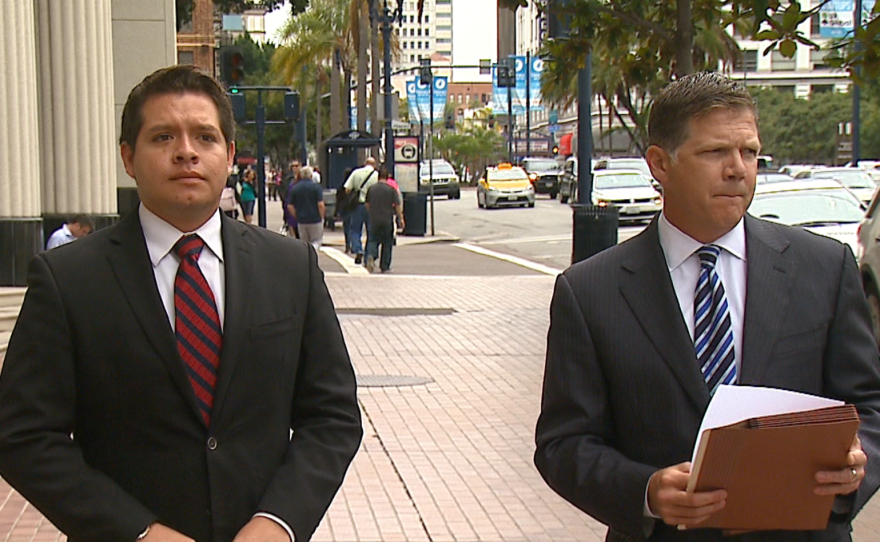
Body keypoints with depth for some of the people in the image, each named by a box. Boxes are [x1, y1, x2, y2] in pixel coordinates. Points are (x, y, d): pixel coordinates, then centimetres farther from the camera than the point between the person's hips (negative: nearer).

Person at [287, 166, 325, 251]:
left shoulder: (294, 188, 4)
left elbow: (290, 206, 3)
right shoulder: (316, 187, -7)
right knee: (317, 241, 6)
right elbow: (320, 205, -13)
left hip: (301, 221, 3)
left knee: (304, 243, 16)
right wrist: (322, 218, -1)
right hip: (315, 220, -3)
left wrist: (297, 217, 14)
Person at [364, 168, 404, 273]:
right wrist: (400, 218, 4)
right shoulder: (391, 189, -4)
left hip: (373, 220, 2)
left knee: (373, 240, 10)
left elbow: (367, 204, 13)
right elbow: (397, 205, -4)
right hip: (387, 220, -2)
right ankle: (385, 267, 12)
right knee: (387, 243, 8)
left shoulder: (371, 189, 4)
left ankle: (371, 255, -21)